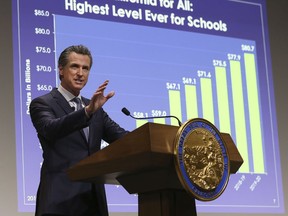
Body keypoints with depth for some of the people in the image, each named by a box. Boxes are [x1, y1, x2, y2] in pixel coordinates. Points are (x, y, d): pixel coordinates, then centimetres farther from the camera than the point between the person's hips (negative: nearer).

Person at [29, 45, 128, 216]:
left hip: (94, 200, 6)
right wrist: (88, 110, -34)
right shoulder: (42, 104, 1)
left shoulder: (96, 109, 20)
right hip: (60, 199, -5)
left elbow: (122, 137, 9)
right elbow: (51, 129, -19)